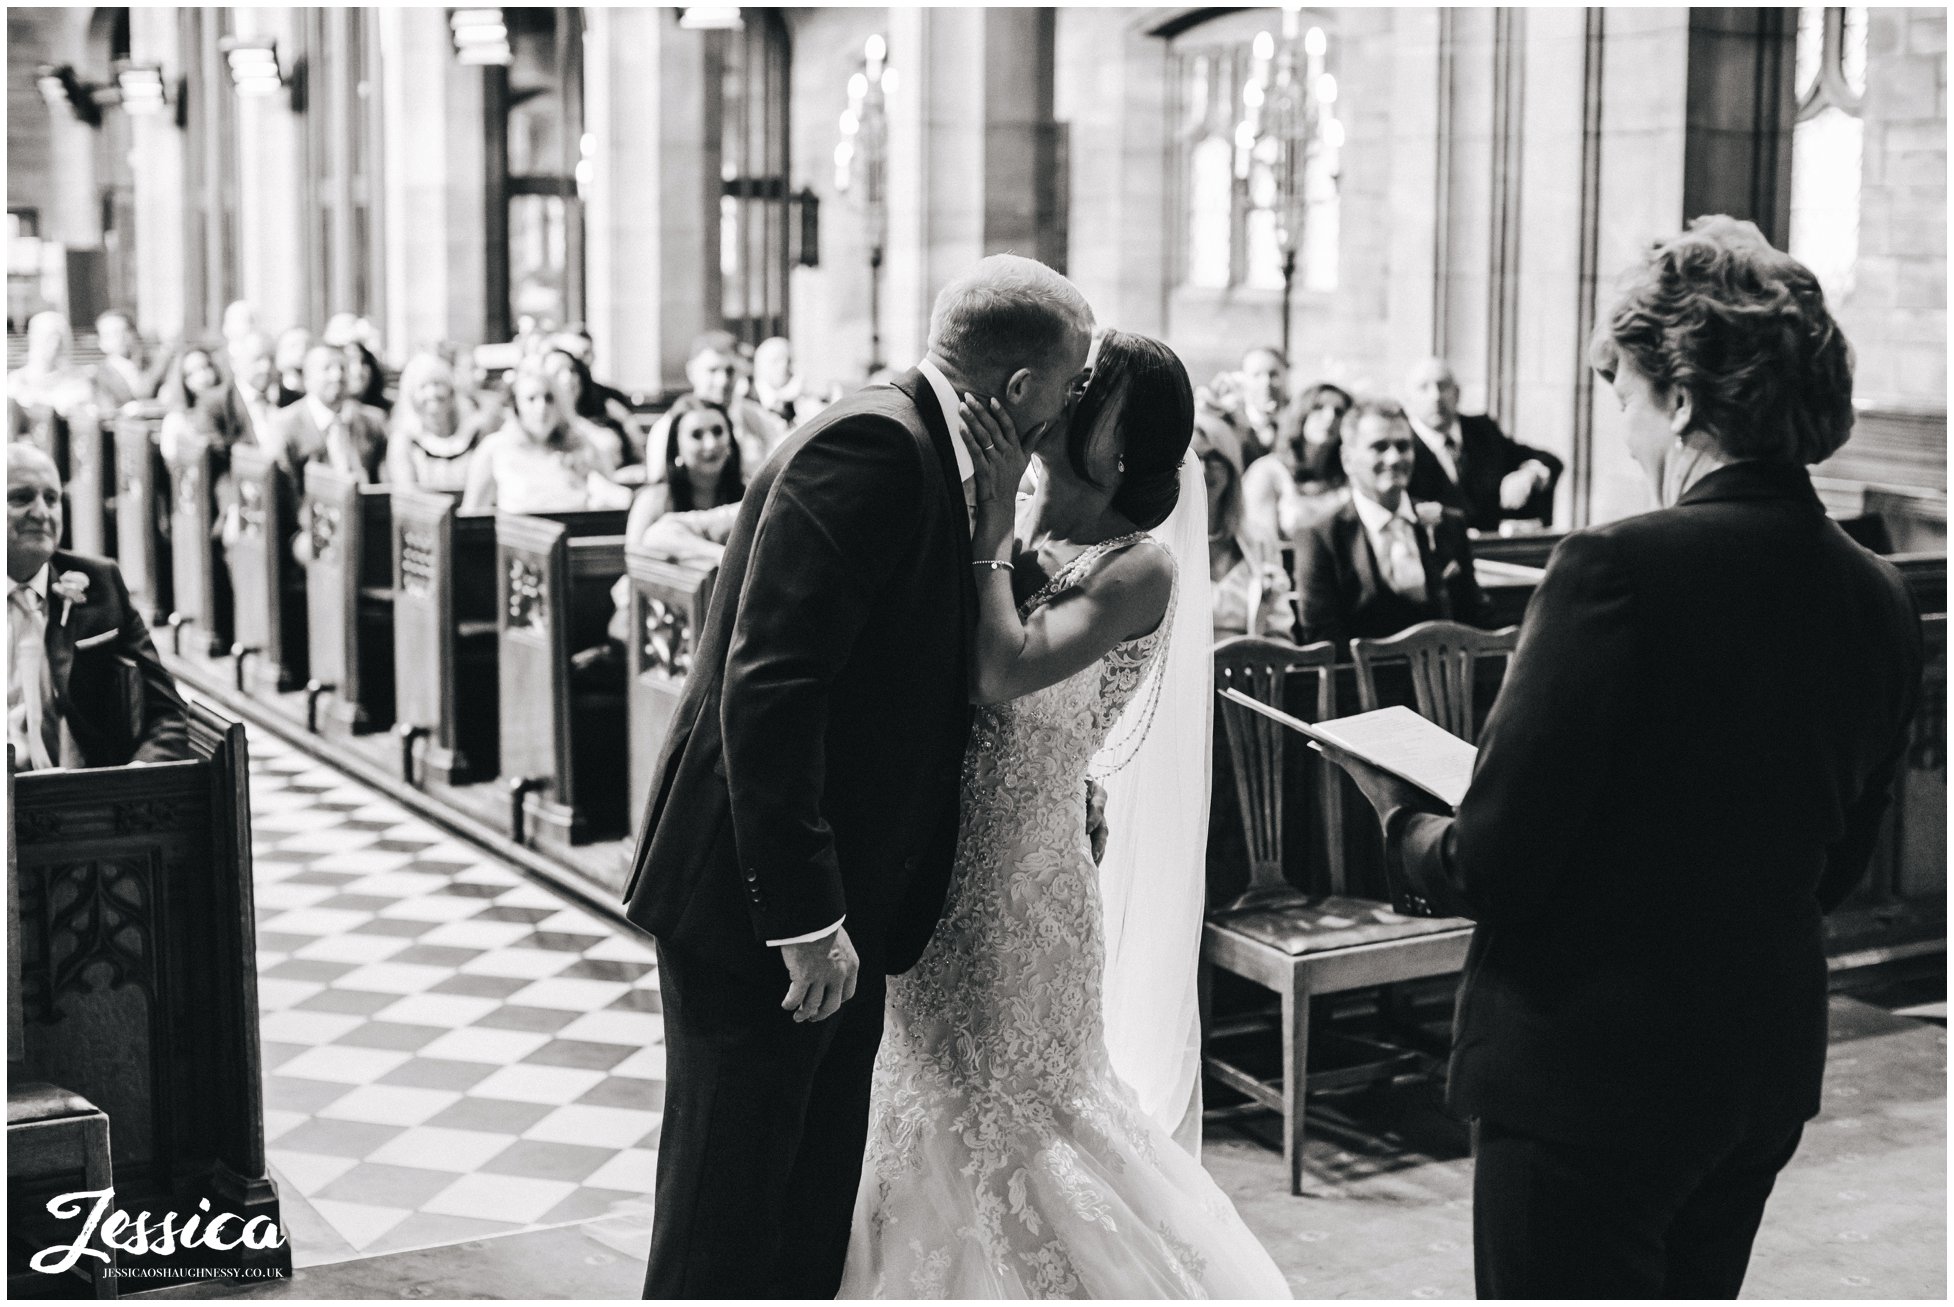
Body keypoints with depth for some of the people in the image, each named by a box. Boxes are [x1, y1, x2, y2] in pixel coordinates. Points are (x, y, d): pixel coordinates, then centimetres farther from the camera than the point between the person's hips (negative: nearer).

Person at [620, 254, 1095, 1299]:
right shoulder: (871, 446, -19)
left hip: (832, 916, 10)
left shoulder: (914, 449, 11)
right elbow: (767, 688, -27)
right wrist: (803, 915, -26)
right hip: (754, 912, -10)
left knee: (813, 1222, 19)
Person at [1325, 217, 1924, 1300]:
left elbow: (1493, 866, -19)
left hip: (1588, 1072, -7)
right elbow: (1832, 869, 12)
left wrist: (1402, 822, 0)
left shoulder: (1619, 568, -21)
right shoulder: (1880, 600, 1)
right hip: (1769, 1068, 7)